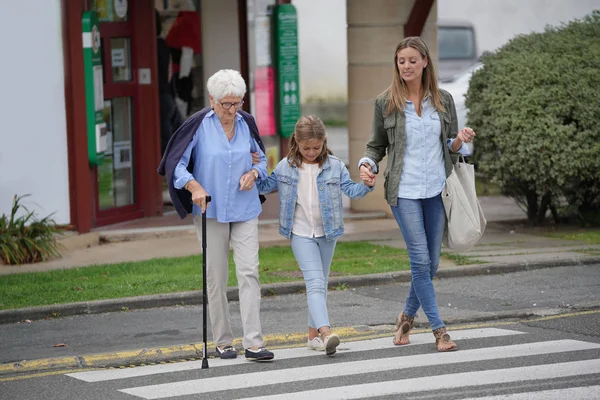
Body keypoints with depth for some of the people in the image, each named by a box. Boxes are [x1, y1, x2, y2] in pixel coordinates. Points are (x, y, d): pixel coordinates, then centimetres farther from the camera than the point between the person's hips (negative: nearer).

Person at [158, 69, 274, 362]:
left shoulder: (247, 123, 4)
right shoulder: (198, 126, -7)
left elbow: (262, 158, 18)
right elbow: (175, 163, -5)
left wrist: (253, 172, -4)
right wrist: (194, 186, -22)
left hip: (245, 210, 2)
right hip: (210, 211, -2)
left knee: (249, 272, -7)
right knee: (215, 277, 4)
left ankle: (253, 343, -9)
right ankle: (222, 341, 16)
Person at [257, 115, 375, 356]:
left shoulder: (334, 166, -3)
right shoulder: (286, 167, -2)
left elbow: (350, 190, -5)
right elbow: (266, 185, 9)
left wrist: (366, 186, -24)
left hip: (327, 233, 2)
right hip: (301, 234, -2)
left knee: (321, 284, 12)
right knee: (315, 282, -16)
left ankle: (314, 334, 24)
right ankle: (325, 332, -30)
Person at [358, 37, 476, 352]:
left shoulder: (443, 100, 7)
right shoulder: (386, 102, 1)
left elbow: (451, 147, 14)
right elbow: (376, 145, 9)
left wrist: (461, 141, -7)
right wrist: (367, 164, -10)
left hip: (436, 189, 3)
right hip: (404, 191, -3)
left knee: (430, 263, 7)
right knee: (420, 260, -10)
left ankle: (407, 317, 29)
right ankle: (438, 329, -4)